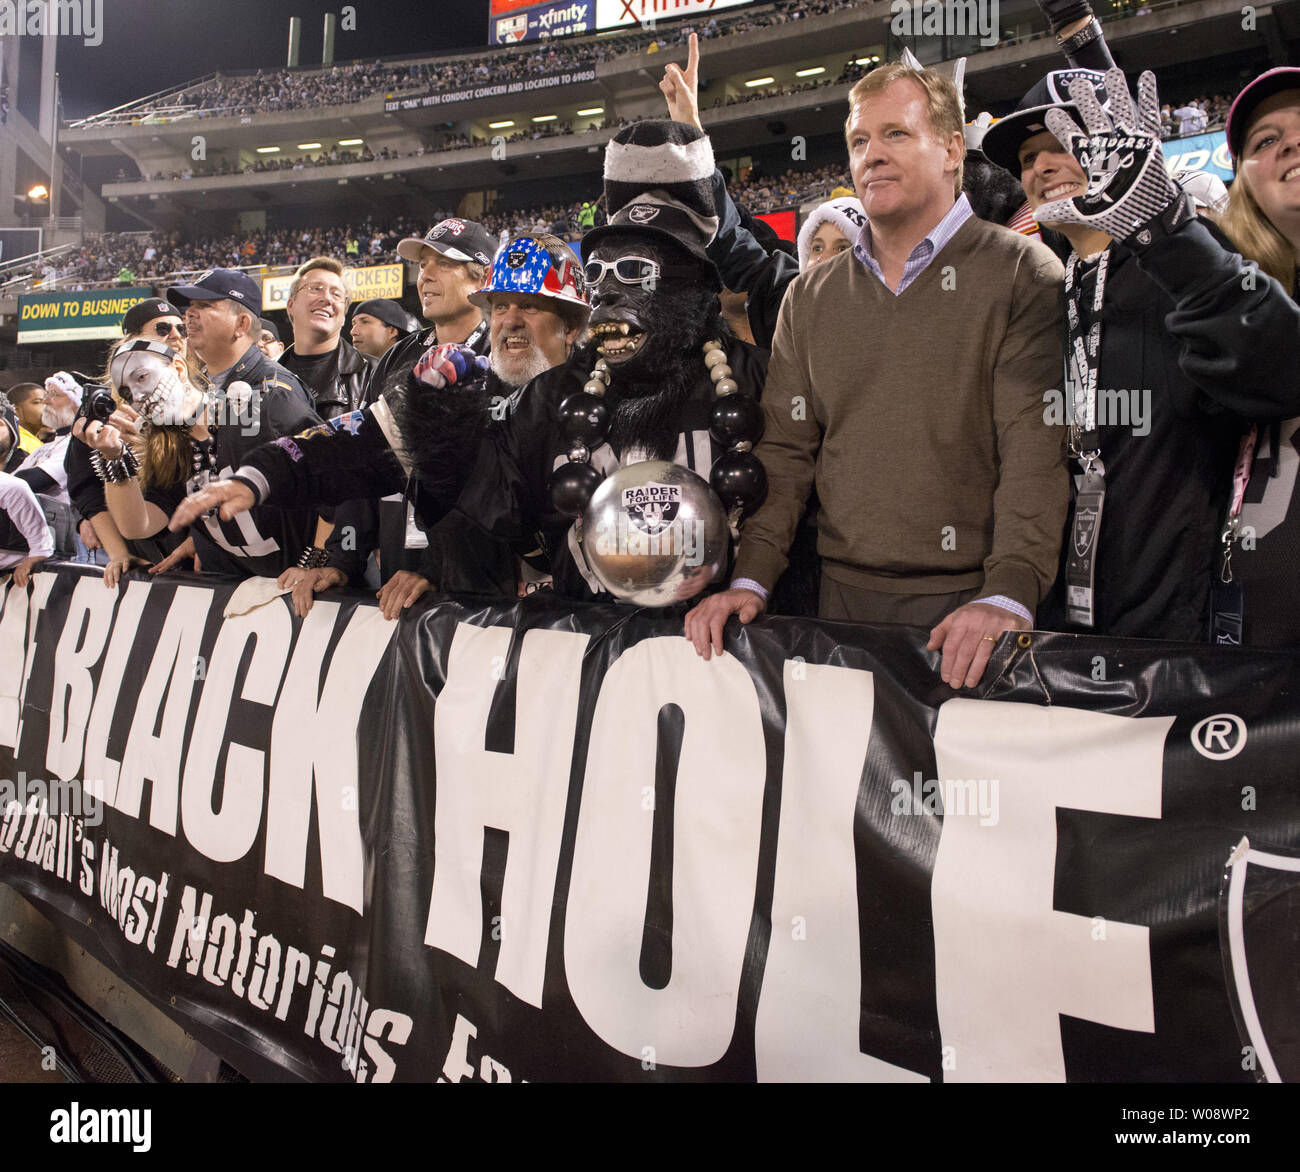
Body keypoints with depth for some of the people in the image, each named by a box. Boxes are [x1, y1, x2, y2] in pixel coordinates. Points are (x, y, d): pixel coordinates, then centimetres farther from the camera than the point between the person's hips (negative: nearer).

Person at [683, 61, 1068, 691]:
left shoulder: (1020, 272, -2)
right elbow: (785, 451, 9)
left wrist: (1008, 596, -25)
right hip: (843, 595, 4)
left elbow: (1037, 449, -12)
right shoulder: (810, 296, 13)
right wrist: (750, 579, -4)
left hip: (968, 602, -3)